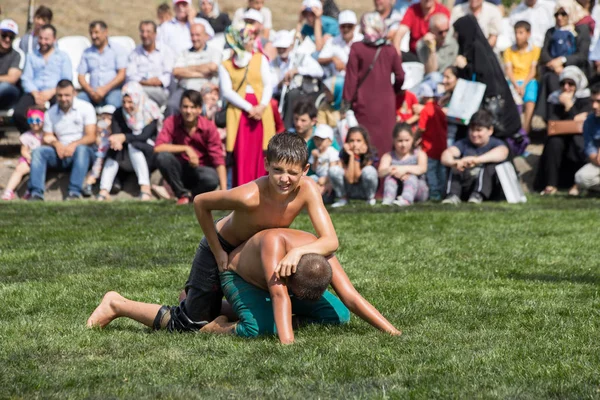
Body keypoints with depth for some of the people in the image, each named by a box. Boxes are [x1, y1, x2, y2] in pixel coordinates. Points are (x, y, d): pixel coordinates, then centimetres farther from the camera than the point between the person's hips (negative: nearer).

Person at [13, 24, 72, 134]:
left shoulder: (62, 56, 18)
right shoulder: (31, 56, 24)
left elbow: (67, 79, 5)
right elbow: (26, 78, 12)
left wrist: (51, 92, -12)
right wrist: (35, 94, -9)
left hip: (55, 93, -2)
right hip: (35, 93, 2)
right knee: (18, 113, -29)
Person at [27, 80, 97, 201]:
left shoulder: (86, 108, -3)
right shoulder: (50, 113, 10)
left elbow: (91, 137, -10)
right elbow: (47, 138, 7)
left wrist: (74, 144, -28)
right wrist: (56, 144, -17)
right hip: (60, 154, 4)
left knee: (81, 149, -37)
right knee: (38, 151, -22)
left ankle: (75, 192, -47)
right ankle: (36, 193, -34)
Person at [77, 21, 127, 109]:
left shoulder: (117, 50, 9)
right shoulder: (87, 53, 20)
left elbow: (121, 75, -1)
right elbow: (80, 76, 12)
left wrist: (105, 89, -15)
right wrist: (90, 91, -8)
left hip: (113, 89, -3)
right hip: (93, 91, 3)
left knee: (112, 101, -38)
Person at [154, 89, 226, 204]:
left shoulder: (209, 127, -14)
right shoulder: (172, 122, -13)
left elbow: (218, 160, -17)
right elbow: (158, 148, -25)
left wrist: (224, 192, -26)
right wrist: (186, 149, -31)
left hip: (199, 171, -1)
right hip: (179, 170, 1)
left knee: (212, 179, -36)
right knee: (163, 156, -30)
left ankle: (190, 194, -2)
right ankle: (182, 194, -9)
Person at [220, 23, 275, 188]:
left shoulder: (260, 59, 13)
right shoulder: (225, 65, 6)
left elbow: (268, 84, 6)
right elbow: (226, 91, -3)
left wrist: (262, 106, -11)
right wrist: (249, 107, -13)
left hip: (260, 111, 2)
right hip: (238, 112, -2)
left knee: (258, 153, -3)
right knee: (242, 154, -8)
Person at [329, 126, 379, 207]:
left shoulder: (369, 155, -19)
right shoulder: (344, 153, -16)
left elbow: (356, 178, -24)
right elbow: (350, 179, -25)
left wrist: (357, 157, -28)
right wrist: (351, 156, -28)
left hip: (364, 191, -1)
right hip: (349, 189, 1)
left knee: (369, 170, -32)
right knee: (334, 170, -24)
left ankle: (371, 198, -5)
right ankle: (343, 198, -1)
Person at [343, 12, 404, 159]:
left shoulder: (356, 48, -7)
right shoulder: (390, 51, 0)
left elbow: (351, 76, -5)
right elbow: (400, 77, 2)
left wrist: (348, 99, 1)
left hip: (364, 102, -1)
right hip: (386, 102, 1)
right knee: (385, 140, 5)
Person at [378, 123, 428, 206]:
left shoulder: (419, 154, 6)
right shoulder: (388, 156, 8)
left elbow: (422, 169, -17)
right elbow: (380, 173, -11)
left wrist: (405, 169, -33)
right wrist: (390, 170, -34)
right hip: (396, 192, 1)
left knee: (411, 176, -29)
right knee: (390, 176, -22)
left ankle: (406, 199, -58)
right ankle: (388, 199, -47)